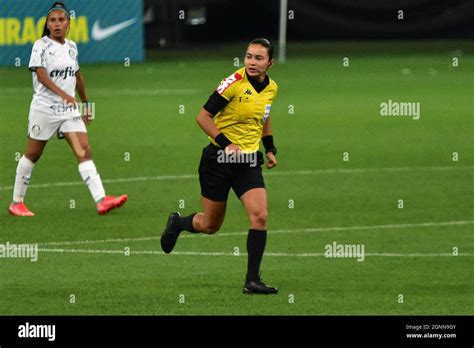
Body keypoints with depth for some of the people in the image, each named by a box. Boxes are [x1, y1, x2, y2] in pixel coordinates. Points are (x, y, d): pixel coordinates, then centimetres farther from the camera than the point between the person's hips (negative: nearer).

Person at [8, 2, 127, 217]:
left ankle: (101, 200, -18)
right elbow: (41, 75, -21)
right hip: (45, 108, -5)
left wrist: (85, 103, 25)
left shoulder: (71, 47, 10)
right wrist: (63, 94, -35)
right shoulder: (41, 46, -8)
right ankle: (16, 203, 19)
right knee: (32, 154, 6)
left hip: (69, 109, 5)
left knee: (85, 151, -9)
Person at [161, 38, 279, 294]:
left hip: (249, 162, 4)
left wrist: (270, 149, 15)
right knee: (210, 225, 7)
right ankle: (176, 223, 41)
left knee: (259, 216, -16)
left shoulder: (271, 88, 4)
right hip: (219, 159, -4)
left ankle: (252, 280, -11)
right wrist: (227, 144, -23)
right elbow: (203, 117, -14)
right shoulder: (234, 83, -16)